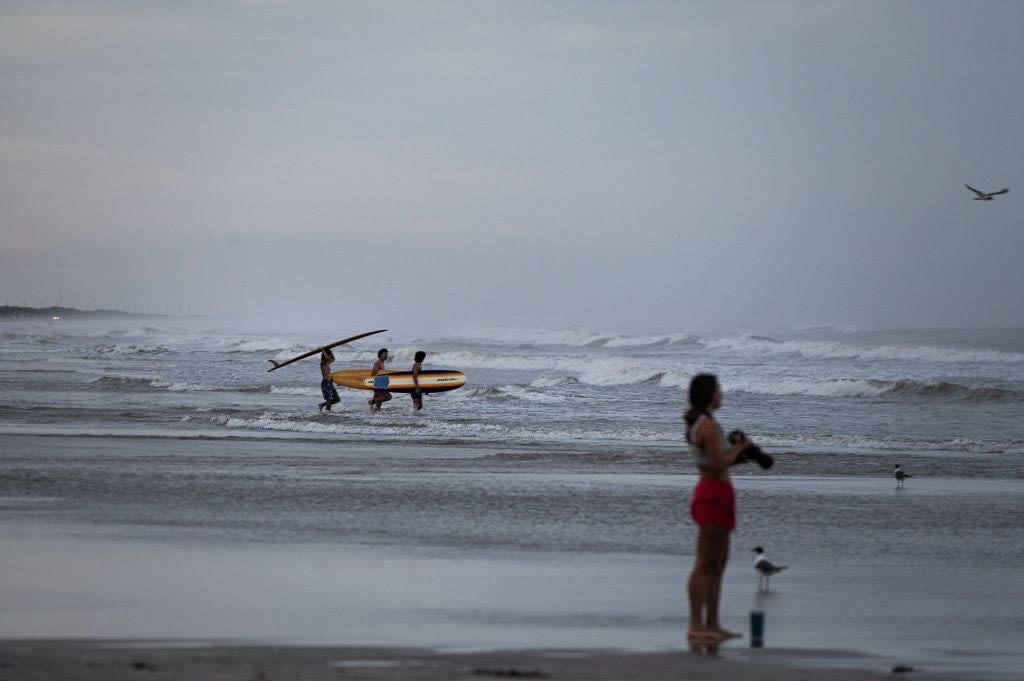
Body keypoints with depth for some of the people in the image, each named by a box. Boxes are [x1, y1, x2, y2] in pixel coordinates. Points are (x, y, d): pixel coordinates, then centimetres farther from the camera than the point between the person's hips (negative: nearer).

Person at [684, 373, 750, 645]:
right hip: (715, 494, -10)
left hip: (712, 492, 10)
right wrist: (739, 448, -5)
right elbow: (719, 464, -21)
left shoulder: (695, 423, 13)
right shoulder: (709, 425, -17)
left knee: (718, 562, 14)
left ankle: (712, 625, 17)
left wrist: (736, 449, 13)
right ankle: (696, 627, -9)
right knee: (705, 564, -9)